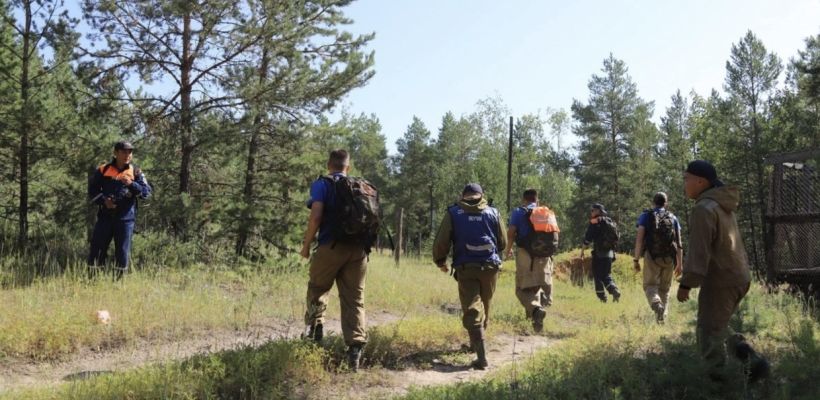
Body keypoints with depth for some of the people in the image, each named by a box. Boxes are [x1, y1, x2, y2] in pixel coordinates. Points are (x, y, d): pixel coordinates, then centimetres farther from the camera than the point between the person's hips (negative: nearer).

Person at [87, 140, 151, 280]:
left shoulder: (135, 172, 5)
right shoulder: (103, 170, 7)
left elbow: (147, 192, -3)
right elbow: (92, 190, 10)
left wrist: (131, 184, -18)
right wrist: (103, 200, -8)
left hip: (126, 218, -1)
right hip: (105, 216, 1)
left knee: (122, 252, 1)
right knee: (97, 249, 1)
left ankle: (119, 281, 11)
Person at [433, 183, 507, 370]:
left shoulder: (453, 213, 1)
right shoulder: (493, 213, 6)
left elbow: (441, 241, -3)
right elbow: (503, 243, 12)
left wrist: (440, 261, 14)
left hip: (466, 268, -2)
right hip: (490, 267, 2)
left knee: (472, 311, -4)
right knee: (484, 308, 20)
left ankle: (482, 357, -15)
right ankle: (475, 343, 37)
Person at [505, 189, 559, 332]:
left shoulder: (519, 212, 1)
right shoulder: (549, 213, 14)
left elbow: (511, 233, -8)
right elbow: (556, 234, 13)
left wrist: (508, 249, 7)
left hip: (526, 255, -4)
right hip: (545, 256, 4)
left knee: (524, 288, -3)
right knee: (543, 286, 13)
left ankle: (535, 309, -27)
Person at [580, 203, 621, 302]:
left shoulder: (594, 223, -8)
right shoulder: (610, 222, 12)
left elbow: (588, 239, -11)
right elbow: (616, 238, 16)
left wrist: (582, 251, -2)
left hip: (599, 253, -6)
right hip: (610, 252, 6)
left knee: (597, 276, 5)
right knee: (607, 275, 12)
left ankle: (602, 298, 6)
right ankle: (615, 291, -9)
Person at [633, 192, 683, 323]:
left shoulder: (646, 216, 3)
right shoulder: (673, 218, 10)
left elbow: (639, 239, -7)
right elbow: (679, 243, 6)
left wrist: (636, 260, -6)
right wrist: (680, 263, 9)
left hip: (652, 257, -3)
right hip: (669, 258, 3)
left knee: (650, 286, 2)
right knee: (664, 288, 15)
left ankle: (656, 305, -27)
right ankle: (662, 316, 9)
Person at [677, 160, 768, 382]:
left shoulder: (704, 209, -16)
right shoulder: (723, 206, 15)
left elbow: (699, 251, -22)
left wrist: (686, 283, -20)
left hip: (720, 281, -10)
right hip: (738, 277, 10)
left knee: (709, 332, 0)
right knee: (719, 327, 20)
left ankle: (718, 377, 3)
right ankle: (752, 361, 12)